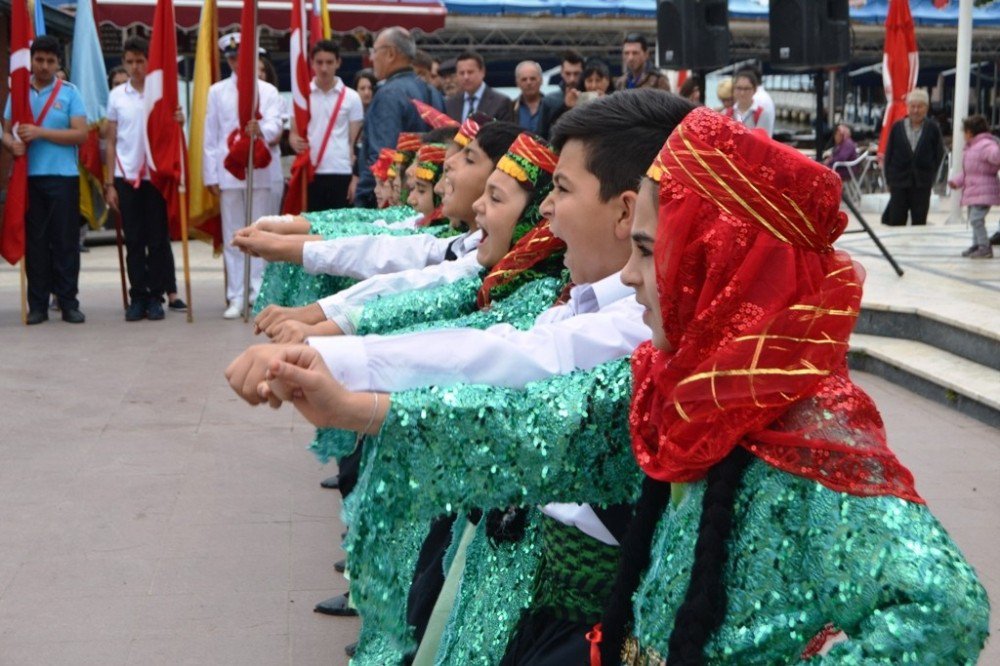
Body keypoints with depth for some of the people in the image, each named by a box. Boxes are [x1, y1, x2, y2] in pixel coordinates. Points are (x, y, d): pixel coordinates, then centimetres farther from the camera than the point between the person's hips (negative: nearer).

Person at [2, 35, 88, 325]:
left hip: (63, 176, -2)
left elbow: (81, 134, -6)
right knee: (35, 241, 4)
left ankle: (68, 302, 6)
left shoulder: (69, 92, 3)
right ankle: (38, 304, 9)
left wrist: (41, 132, -14)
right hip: (28, 177, 2)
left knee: (66, 241, -1)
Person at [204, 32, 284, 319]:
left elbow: (275, 124, -6)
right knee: (233, 237, 2)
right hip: (228, 172, 0)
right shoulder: (217, 91, 10)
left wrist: (262, 129, -30)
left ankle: (259, 294, 8)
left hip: (260, 171, 0)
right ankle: (236, 298, 6)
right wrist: (211, 175, 0)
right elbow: (210, 136, 7)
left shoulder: (268, 91, 9)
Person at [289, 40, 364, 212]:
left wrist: (356, 178, -2)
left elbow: (355, 142, 4)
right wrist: (295, 142, -14)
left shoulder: (351, 97, 3)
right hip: (310, 173, 1)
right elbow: (293, 133, 10)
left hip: (341, 173, -1)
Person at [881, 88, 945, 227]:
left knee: (919, 223, 5)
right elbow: (888, 155, 4)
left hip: (922, 185, -1)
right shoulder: (897, 127, 1)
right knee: (896, 221, 2)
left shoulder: (932, 128, -2)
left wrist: (930, 176, -1)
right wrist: (889, 179, 1)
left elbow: (939, 154, 4)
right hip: (899, 182, 1)